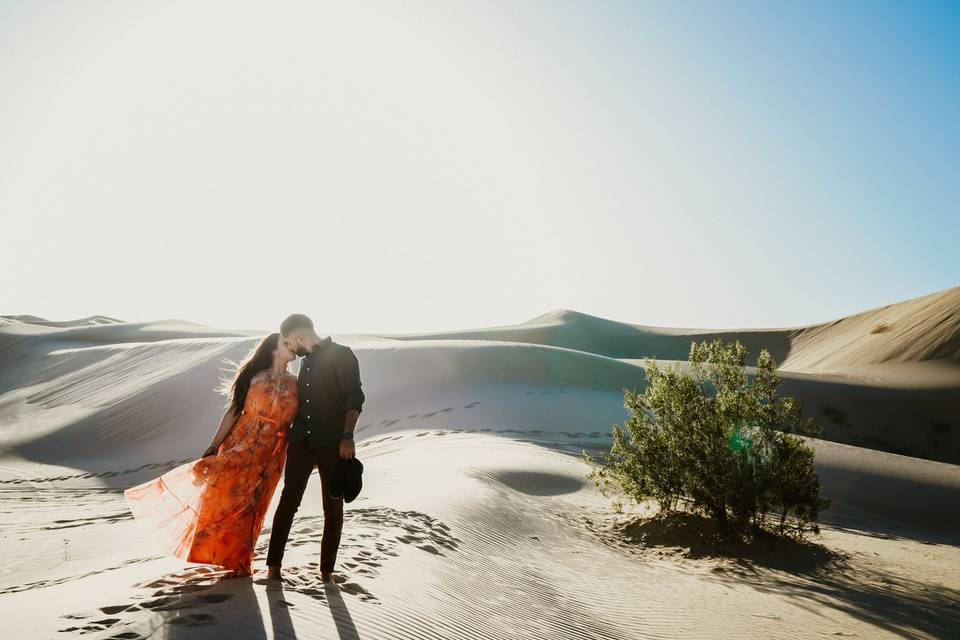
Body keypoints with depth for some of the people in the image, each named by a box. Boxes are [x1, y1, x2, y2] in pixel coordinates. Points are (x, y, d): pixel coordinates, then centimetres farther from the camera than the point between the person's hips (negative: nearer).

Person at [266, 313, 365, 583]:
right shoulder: (306, 361, 16)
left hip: (333, 444, -5)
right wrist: (289, 437, 25)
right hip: (301, 442, 6)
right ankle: (273, 564, 8)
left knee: (333, 508, 3)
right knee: (288, 501, 2)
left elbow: (354, 398, -15)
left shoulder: (342, 355, -7)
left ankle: (326, 569, 12)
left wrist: (347, 436, -25)